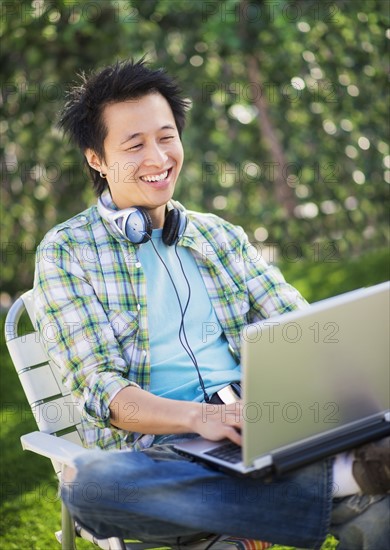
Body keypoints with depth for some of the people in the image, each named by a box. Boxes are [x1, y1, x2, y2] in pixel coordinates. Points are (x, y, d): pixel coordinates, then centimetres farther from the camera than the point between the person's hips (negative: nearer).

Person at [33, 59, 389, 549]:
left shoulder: (222, 237, 20)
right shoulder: (66, 253, 5)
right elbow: (99, 387, -7)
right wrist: (198, 417, -26)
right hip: (155, 451, -2)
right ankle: (340, 484, -38)